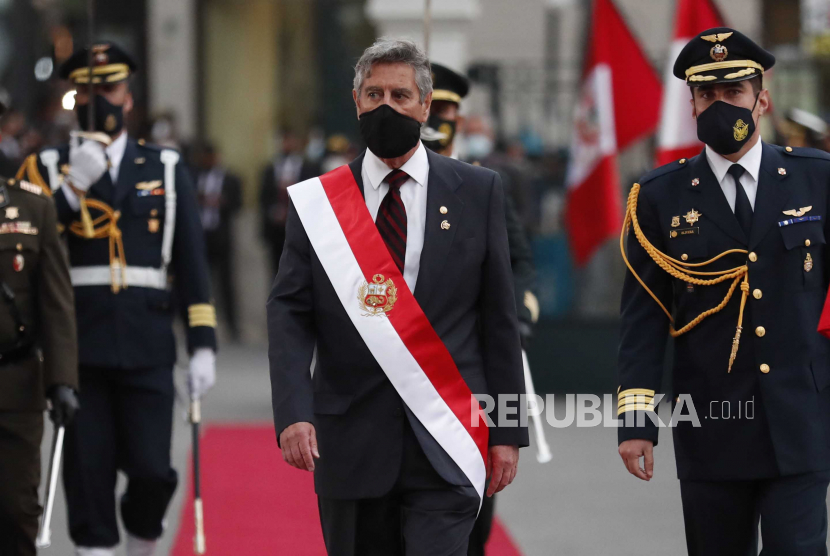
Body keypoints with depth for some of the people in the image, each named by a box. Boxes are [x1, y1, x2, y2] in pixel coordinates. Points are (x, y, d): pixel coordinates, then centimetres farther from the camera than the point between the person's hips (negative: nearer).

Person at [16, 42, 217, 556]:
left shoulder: (166, 170, 12)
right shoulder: (48, 169, 10)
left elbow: (193, 264, 8)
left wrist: (204, 345, 1)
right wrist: (73, 187, -14)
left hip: (147, 345, 0)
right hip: (79, 346, 0)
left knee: (151, 470, -3)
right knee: (87, 472, -2)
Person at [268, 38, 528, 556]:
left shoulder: (477, 192, 6)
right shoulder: (317, 203, 6)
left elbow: (500, 316, 6)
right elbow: (289, 314, 0)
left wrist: (507, 430, 3)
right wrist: (294, 412, -15)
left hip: (444, 444, -1)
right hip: (352, 446, 2)